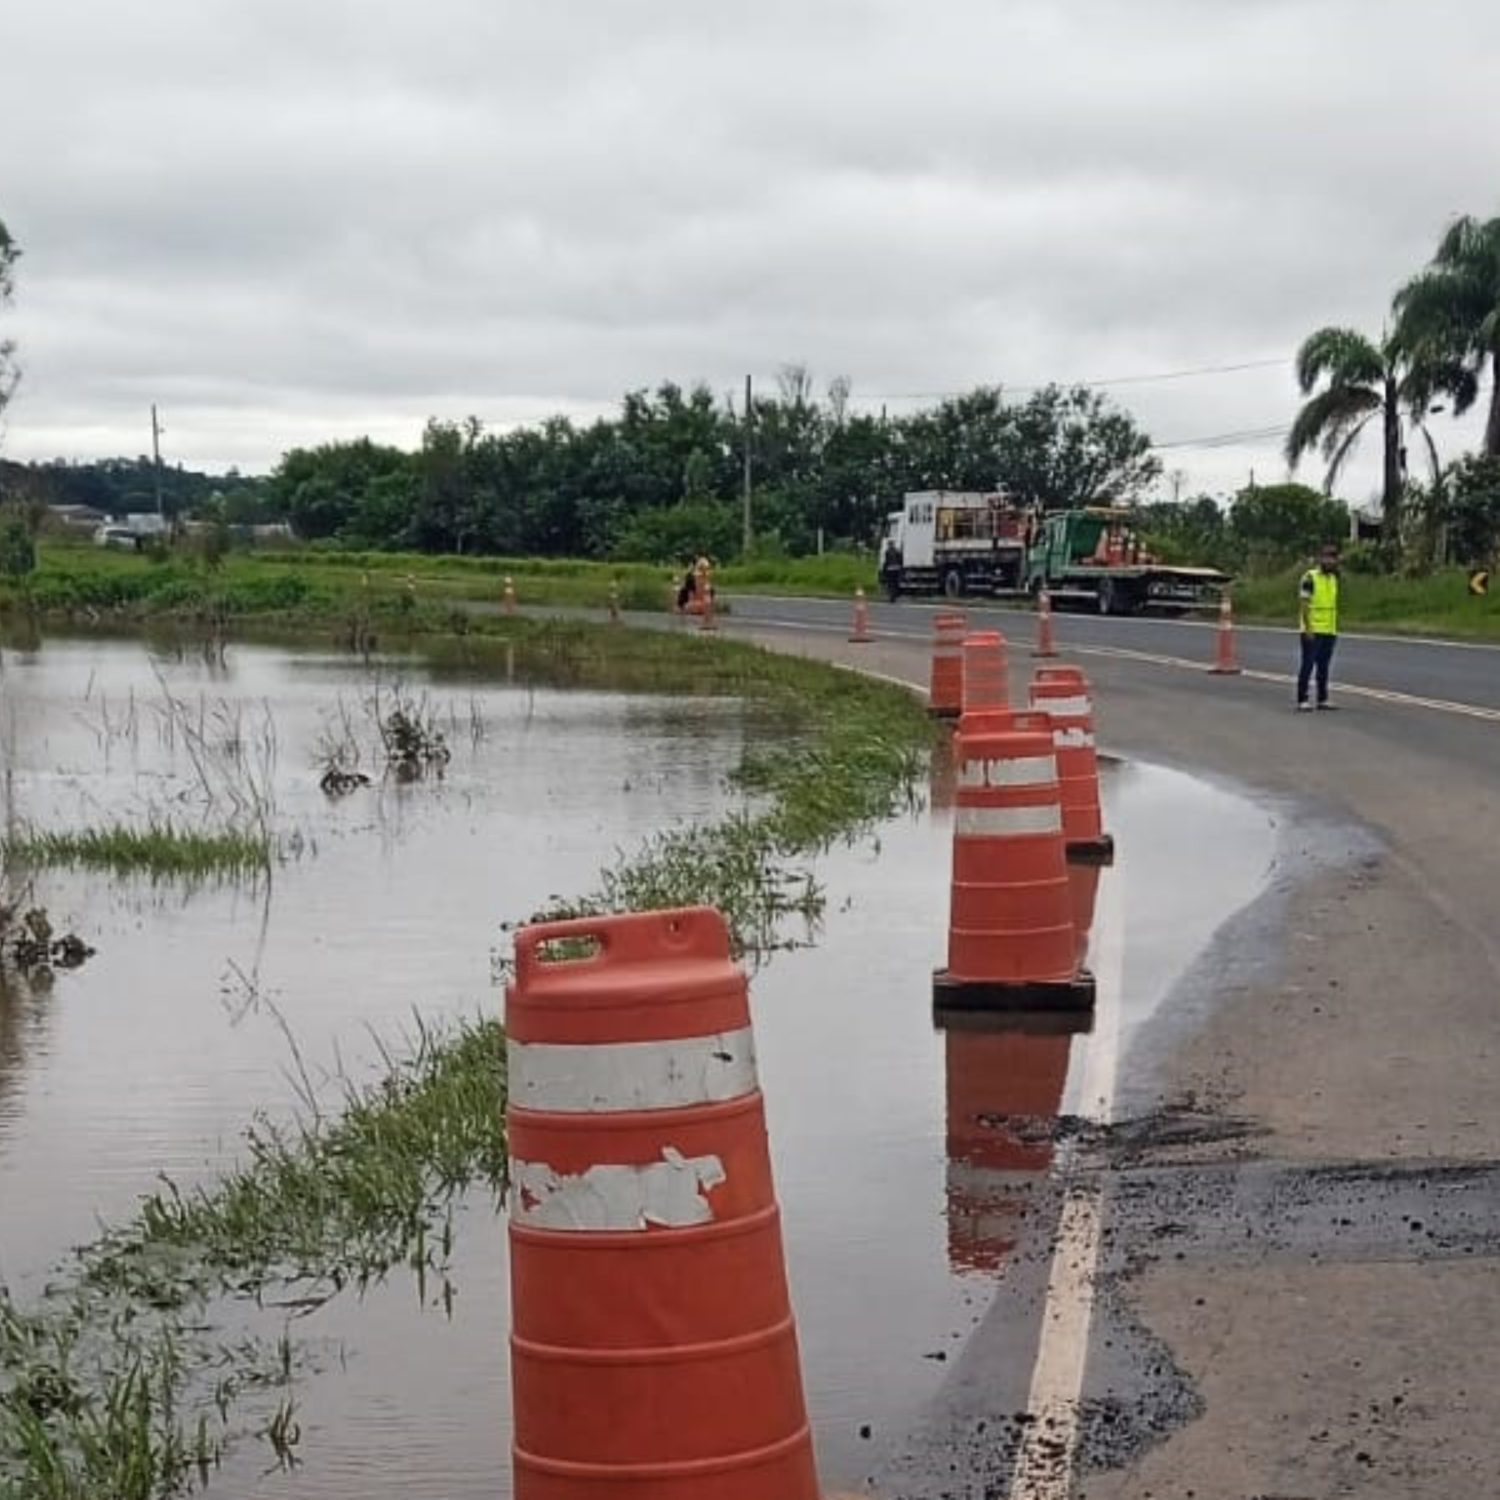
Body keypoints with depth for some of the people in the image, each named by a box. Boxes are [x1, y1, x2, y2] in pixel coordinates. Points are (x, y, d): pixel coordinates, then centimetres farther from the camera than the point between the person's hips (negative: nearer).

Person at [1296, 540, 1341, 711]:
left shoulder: (1334, 579, 13)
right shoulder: (1310, 578, -10)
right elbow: (1303, 604, -13)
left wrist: (1335, 628, 15)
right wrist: (1308, 628, -18)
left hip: (1329, 631, 7)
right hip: (1313, 631, -7)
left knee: (1323, 666, 10)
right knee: (1308, 665, -4)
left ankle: (1323, 699, 16)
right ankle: (1302, 701, -1)